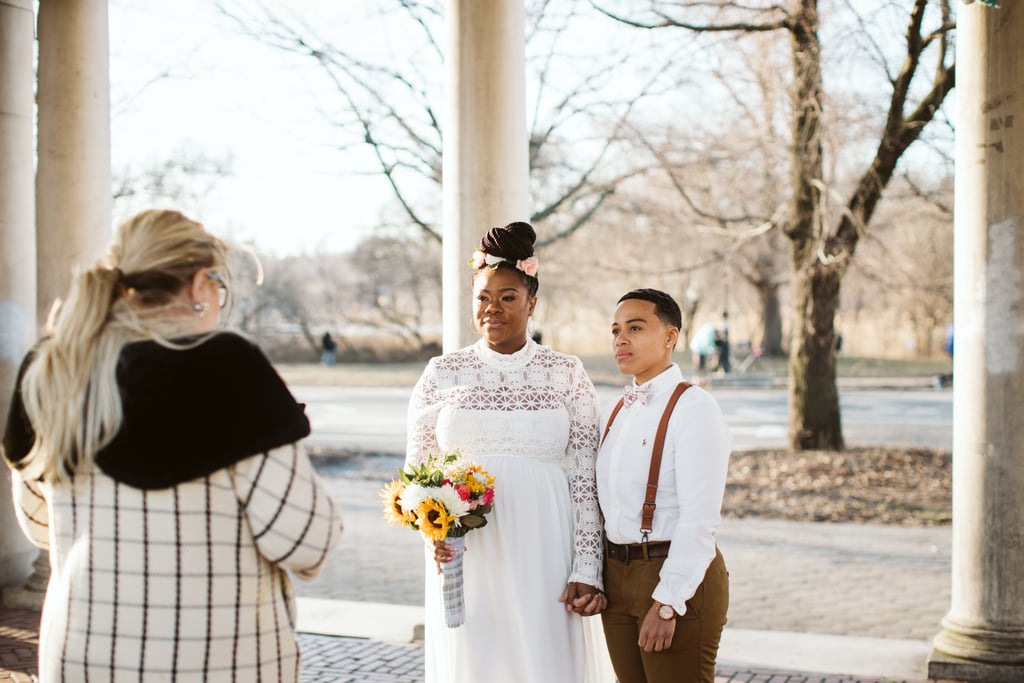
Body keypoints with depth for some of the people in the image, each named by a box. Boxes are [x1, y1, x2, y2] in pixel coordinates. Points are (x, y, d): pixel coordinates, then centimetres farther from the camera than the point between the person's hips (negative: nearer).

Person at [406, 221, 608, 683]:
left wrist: (586, 571, -5)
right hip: (465, 557, 1)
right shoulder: (441, 375, 5)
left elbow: (585, 480, 1)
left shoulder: (566, 375, 3)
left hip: (542, 556, 0)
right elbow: (415, 472, 9)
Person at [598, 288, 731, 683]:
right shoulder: (621, 410, 11)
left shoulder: (693, 409, -13)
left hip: (676, 576, -7)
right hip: (616, 573, 7)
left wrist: (667, 603, -20)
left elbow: (699, 519, -19)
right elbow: (611, 502, 11)